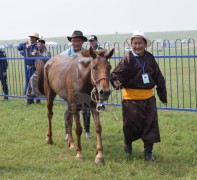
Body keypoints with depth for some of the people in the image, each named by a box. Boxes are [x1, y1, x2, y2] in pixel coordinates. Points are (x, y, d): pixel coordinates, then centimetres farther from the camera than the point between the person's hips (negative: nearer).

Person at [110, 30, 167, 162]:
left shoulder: (150, 58, 4)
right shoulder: (127, 59, -8)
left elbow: (158, 78, 11)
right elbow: (117, 74, -14)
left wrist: (163, 95, 14)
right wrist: (117, 82, -37)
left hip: (148, 97, 4)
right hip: (131, 98, -3)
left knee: (150, 124, 1)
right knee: (132, 124, 2)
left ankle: (148, 151, 12)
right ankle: (128, 142, 34)